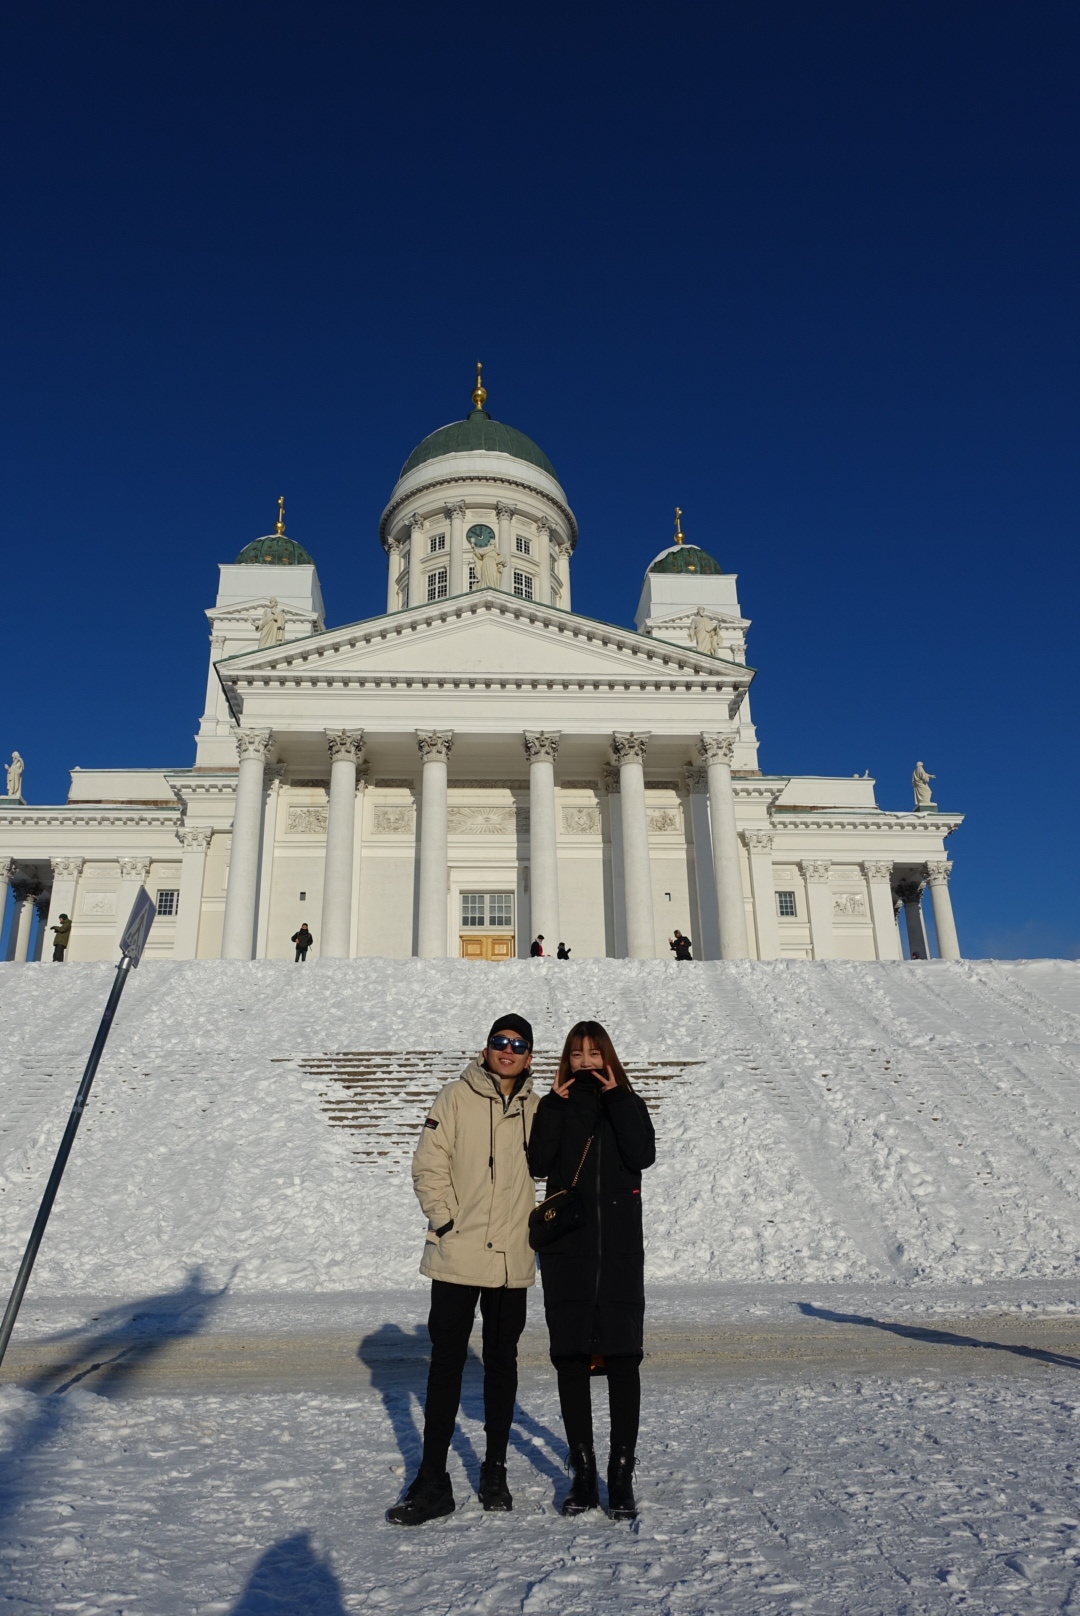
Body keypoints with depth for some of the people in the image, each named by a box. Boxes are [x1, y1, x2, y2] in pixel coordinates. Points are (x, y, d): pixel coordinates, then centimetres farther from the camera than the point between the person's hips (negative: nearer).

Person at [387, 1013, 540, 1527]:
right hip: (457, 1257, -3)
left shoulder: (536, 1109, 5)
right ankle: (433, 1481, 14)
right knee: (446, 1362, 3)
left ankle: (495, 1470, 30)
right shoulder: (457, 1097, -5)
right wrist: (447, 1221, -12)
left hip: (512, 1259, 3)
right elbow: (428, 1166, -7)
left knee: (502, 1362, 14)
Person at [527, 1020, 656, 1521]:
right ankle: (583, 1473, 21)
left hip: (620, 1252, -1)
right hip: (566, 1250, 1)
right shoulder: (553, 1108, 6)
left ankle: (621, 1476, 12)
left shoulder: (628, 1105, 5)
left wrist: (614, 1097, -12)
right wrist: (558, 1104, -12)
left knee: (622, 1361, 0)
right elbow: (538, 1164, -10)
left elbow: (643, 1156, -14)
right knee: (570, 1360, 8)